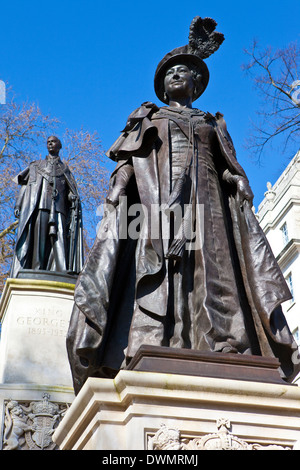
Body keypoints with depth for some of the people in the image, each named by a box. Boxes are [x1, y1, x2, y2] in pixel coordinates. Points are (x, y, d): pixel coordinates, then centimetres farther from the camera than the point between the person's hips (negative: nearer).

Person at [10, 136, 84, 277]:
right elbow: (24, 185, 19)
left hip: (56, 209, 0)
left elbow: (72, 192, 16)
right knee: (30, 242, -13)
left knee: (58, 242, -17)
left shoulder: (64, 169, 28)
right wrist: (18, 205, 4)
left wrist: (75, 200, -6)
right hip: (35, 207, 0)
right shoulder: (35, 165, 28)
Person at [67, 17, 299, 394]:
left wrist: (241, 186, -3)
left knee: (212, 275, -17)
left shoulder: (211, 124, 30)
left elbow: (229, 166, 18)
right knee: (154, 279, -20)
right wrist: (117, 191, -5)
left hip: (205, 201, 2)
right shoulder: (147, 117, 26)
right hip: (156, 200, -2)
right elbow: (126, 159, 13)